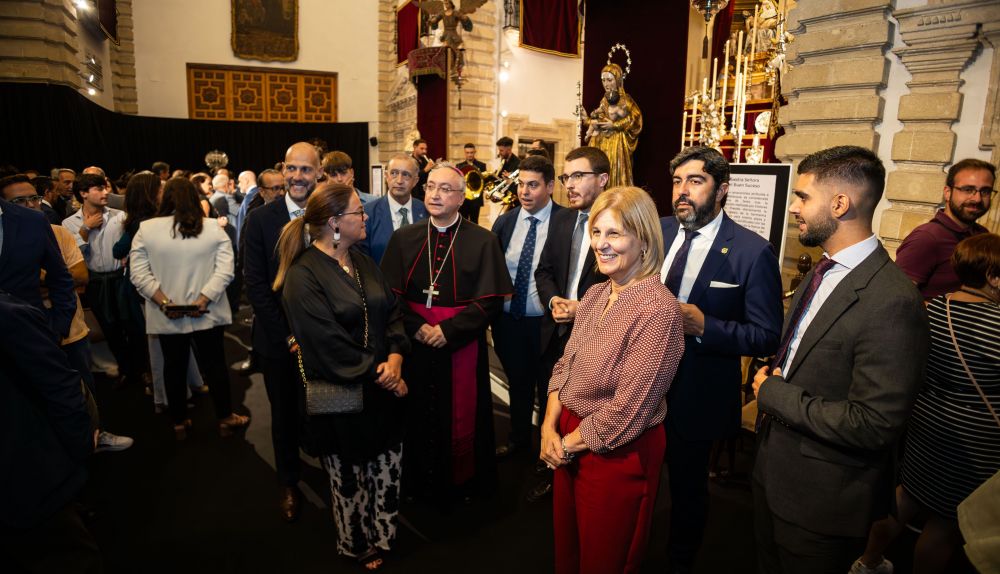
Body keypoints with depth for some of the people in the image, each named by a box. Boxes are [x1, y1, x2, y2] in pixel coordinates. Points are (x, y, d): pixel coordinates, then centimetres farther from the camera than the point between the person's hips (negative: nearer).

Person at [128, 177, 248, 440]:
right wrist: (204, 299, -13)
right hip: (207, 314, 0)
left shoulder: (145, 229, -3)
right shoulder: (213, 227, -4)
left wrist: (165, 303, -9)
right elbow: (225, 269, -12)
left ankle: (179, 423, 26)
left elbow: (139, 275, -8)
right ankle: (225, 418, 22)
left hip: (167, 317, 1)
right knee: (215, 364, 12)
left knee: (174, 367, 14)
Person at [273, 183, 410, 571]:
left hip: (382, 389, 6)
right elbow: (329, 347, -21)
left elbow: (392, 312, 5)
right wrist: (377, 376, -14)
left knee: (388, 473, 14)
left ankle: (382, 537, 38)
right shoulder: (303, 276, -16)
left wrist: (395, 359, -11)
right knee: (350, 482, 14)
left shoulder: (363, 263, 8)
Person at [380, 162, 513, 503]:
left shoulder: (483, 242, -5)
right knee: (419, 415, 12)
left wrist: (448, 330, -16)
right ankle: (422, 480, 34)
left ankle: (463, 481, 31)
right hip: (414, 344, 3)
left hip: (461, 345, -2)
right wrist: (416, 328, -13)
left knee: (462, 417, 8)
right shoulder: (404, 238, 4)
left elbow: (491, 301, -9)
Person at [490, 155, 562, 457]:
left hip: (546, 323, -4)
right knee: (518, 384, 23)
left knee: (547, 388, 16)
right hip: (508, 320, 4)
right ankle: (518, 438, 45)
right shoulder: (504, 222, 1)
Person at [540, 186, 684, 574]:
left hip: (618, 453, -7)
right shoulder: (594, 296, 2)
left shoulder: (657, 310, -24)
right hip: (569, 442, 7)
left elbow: (629, 410, -24)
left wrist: (567, 444, -12)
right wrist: (550, 427, -6)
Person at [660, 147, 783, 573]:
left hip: (694, 397, -4)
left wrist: (703, 326, -27)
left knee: (688, 490, 19)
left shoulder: (753, 252, -15)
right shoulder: (657, 231, -1)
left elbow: (767, 336, -14)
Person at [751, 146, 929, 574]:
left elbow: (874, 425, -29)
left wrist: (773, 393, -20)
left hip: (822, 500, -8)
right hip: (773, 472, 8)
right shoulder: (821, 272, 3)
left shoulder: (891, 301, -26)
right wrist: (770, 380, -5)